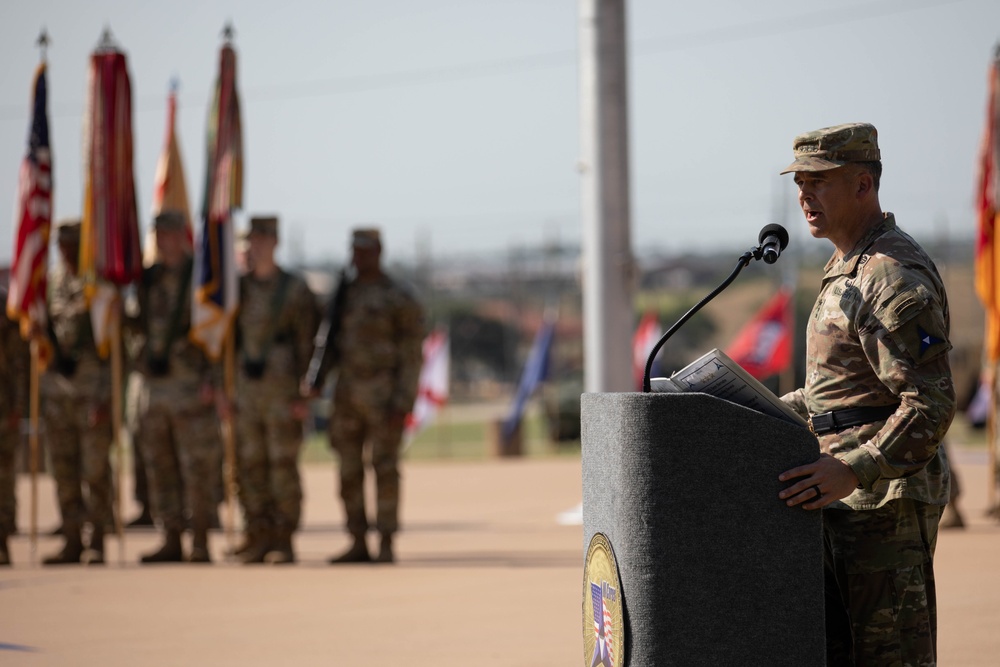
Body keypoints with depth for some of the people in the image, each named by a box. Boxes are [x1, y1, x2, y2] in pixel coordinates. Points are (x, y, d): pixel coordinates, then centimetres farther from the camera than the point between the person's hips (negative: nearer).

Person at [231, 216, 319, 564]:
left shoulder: (296, 290, -2)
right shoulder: (238, 289, 11)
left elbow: (306, 345, -4)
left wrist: (302, 395, -11)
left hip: (282, 391, -4)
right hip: (245, 388, 4)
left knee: (283, 465, -4)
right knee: (251, 466, 4)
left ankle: (284, 541, 1)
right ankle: (259, 538, 10)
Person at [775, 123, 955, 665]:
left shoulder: (896, 279, -17)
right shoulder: (848, 270, 17)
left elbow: (931, 405, -25)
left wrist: (852, 469, -32)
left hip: (886, 502, -10)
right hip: (846, 500, 10)